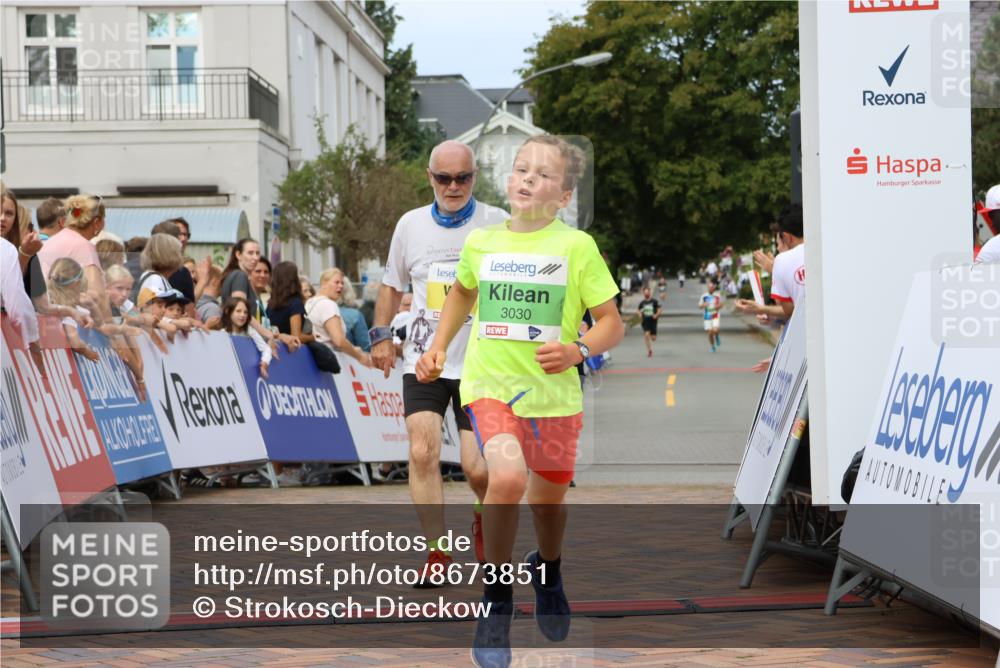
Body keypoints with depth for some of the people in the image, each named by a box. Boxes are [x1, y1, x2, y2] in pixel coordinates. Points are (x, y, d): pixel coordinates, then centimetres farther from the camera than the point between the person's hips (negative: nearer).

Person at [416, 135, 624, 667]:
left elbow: (612, 323, -3)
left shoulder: (577, 246, -5)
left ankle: (547, 570, 52)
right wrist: (439, 346, 17)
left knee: (549, 497, 15)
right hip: (489, 384, 0)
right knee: (508, 477, -26)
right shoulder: (479, 242, 3)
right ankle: (496, 602, -5)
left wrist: (578, 350, -21)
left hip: (554, 393, 0)